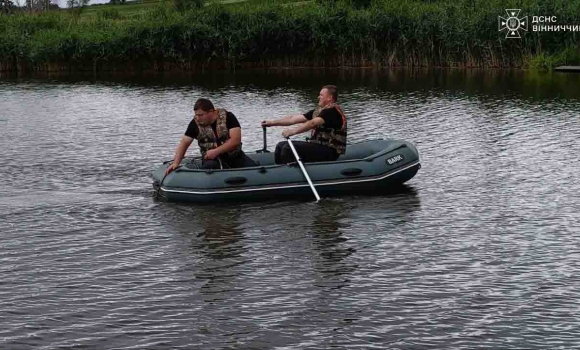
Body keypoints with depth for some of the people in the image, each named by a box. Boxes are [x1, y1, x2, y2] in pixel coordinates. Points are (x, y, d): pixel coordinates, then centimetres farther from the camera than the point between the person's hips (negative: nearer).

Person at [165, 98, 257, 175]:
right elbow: (184, 143, 1)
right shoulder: (195, 123, -1)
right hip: (211, 159, 1)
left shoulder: (228, 117, -7)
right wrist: (176, 163, -13)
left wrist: (216, 151, -21)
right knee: (209, 167, -35)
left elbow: (236, 140, -15)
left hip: (234, 155, -1)